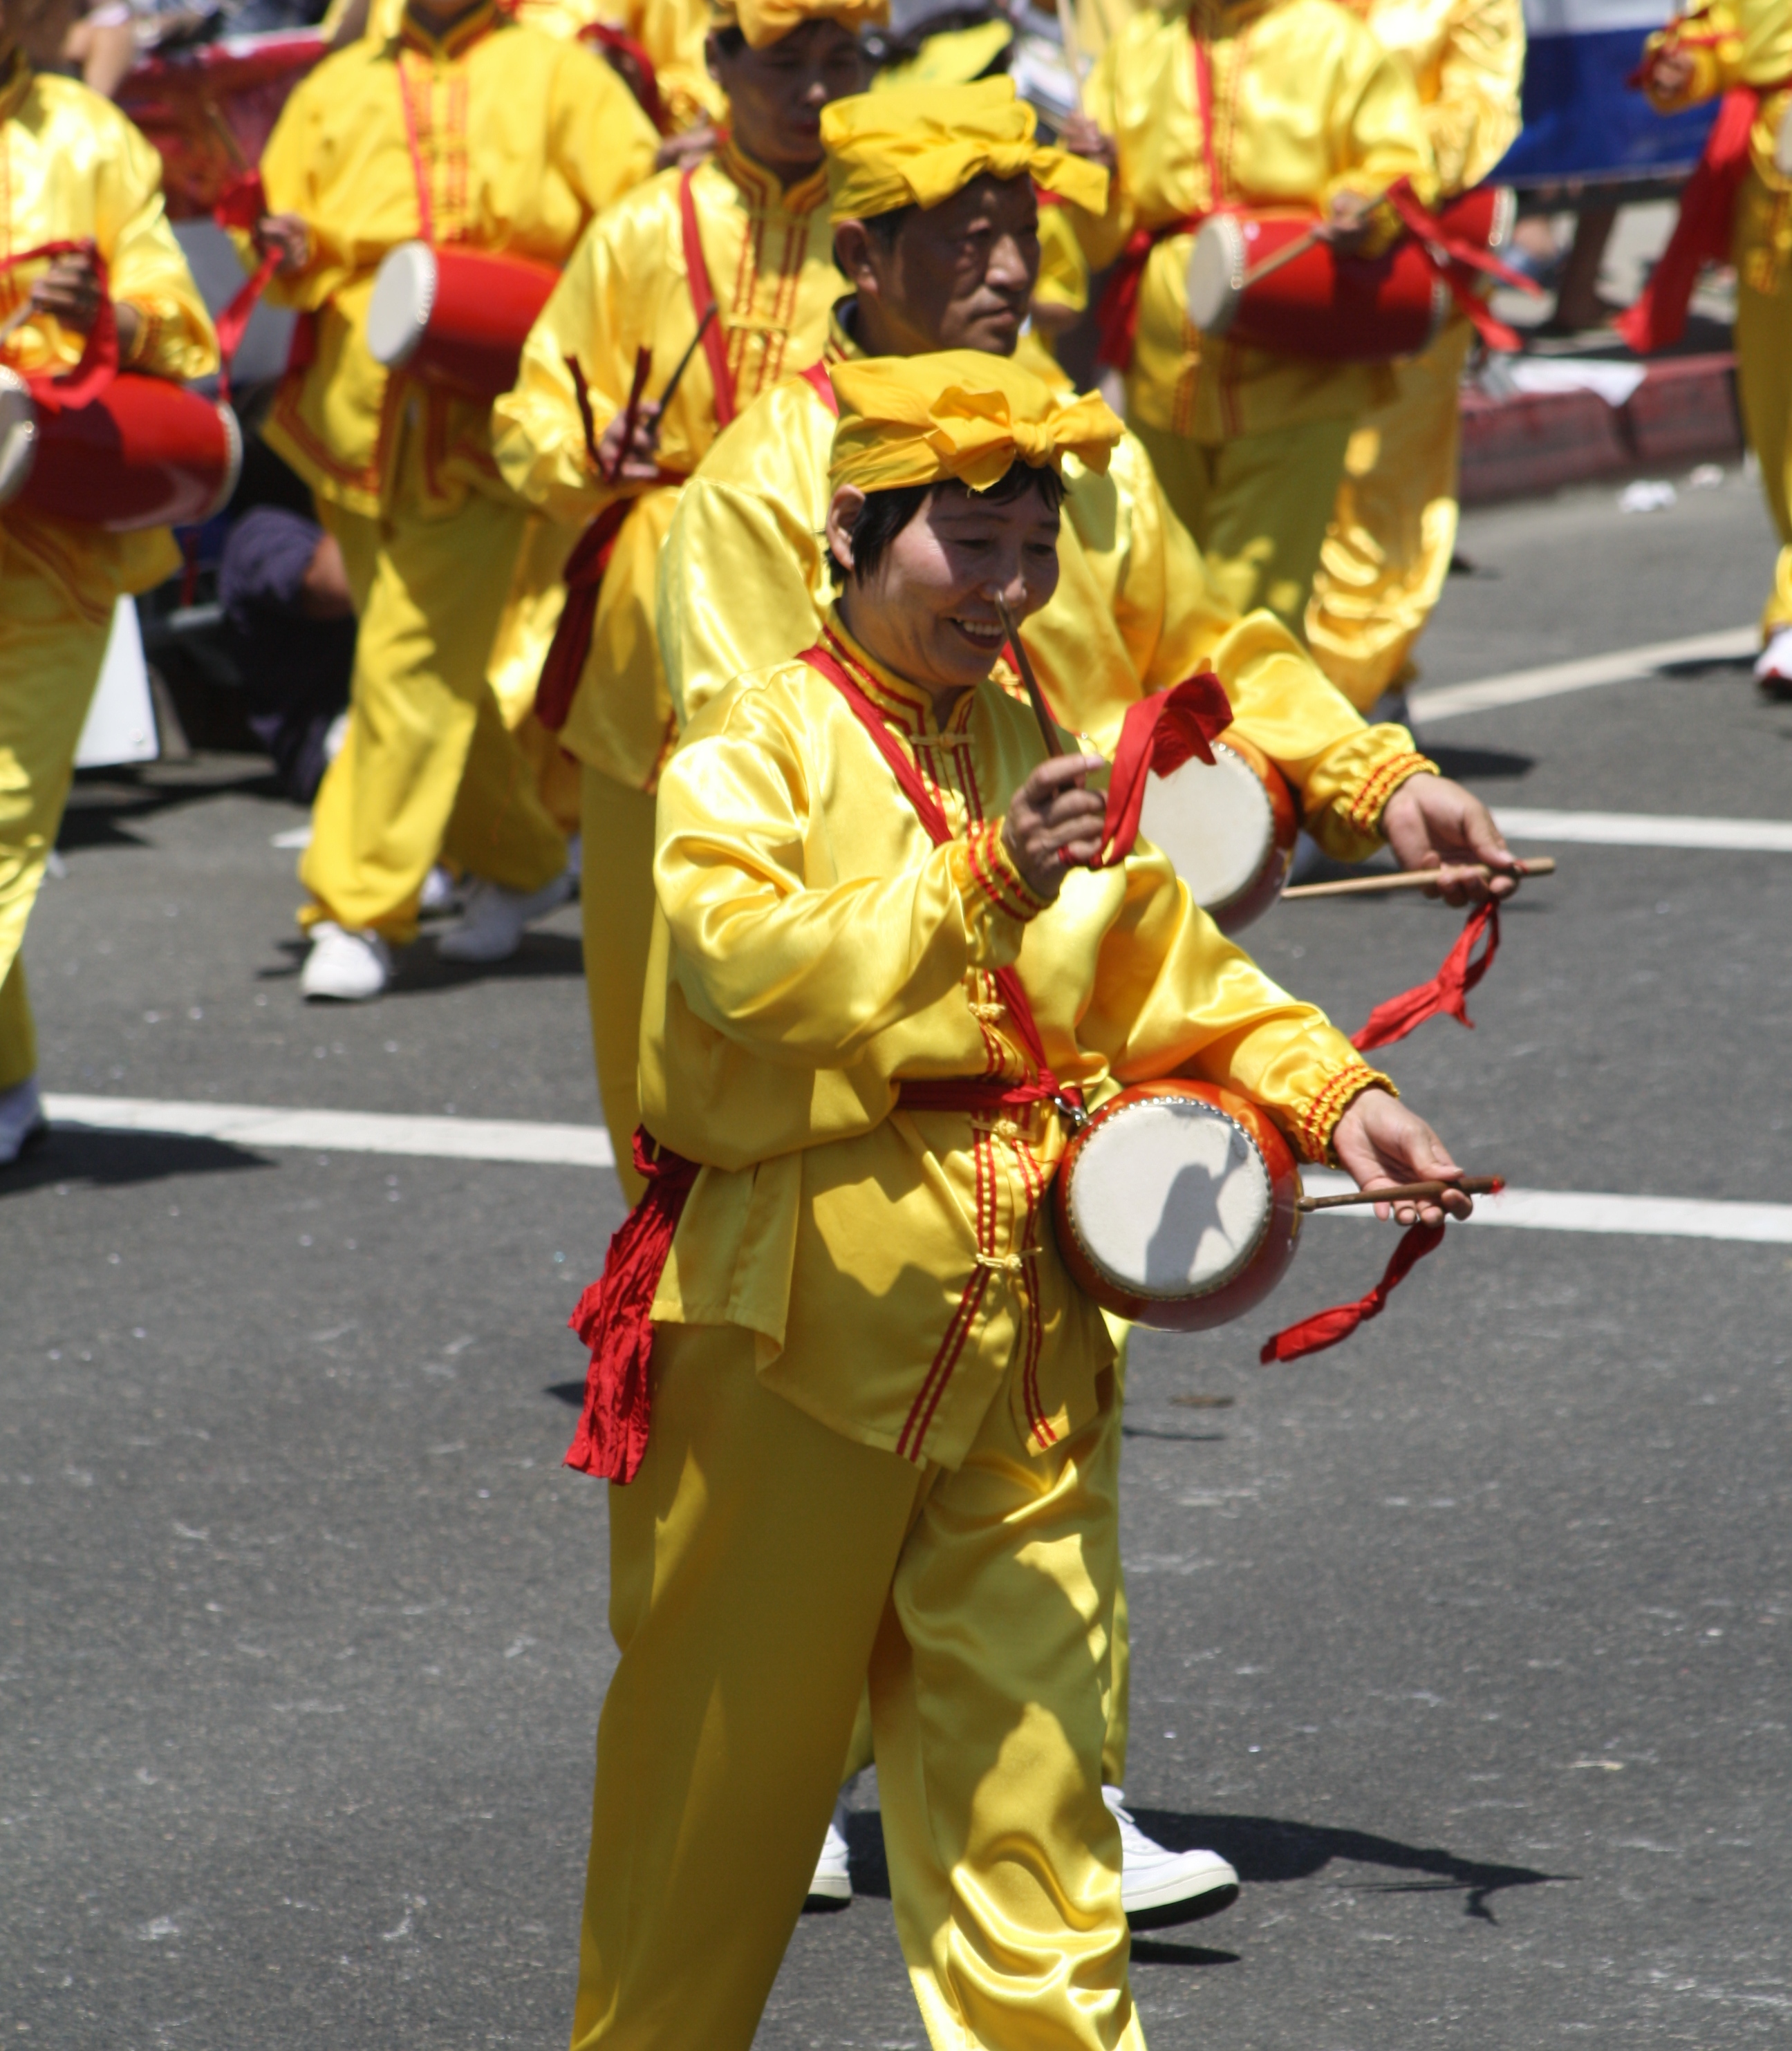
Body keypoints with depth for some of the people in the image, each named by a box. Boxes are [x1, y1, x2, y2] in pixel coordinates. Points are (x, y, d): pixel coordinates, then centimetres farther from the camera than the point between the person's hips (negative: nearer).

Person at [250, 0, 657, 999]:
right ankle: (524, 862, 32)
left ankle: (362, 913, -8)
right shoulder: (339, 88, 13)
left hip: (486, 422, -4)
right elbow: (281, 223, 18)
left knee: (413, 663, -12)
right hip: (358, 419, 4)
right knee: (439, 665, 13)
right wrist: (291, 252, -6)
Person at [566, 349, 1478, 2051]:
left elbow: (1162, 970, 17)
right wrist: (979, 886, -34)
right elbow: (750, 961, -25)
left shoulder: (1033, 761, 13)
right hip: (794, 1324, -5)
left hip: (1023, 1325, 5)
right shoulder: (751, 754, -8)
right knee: (729, 1737, 7)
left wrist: (1323, 1088, 2)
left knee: (1025, 1751, 5)